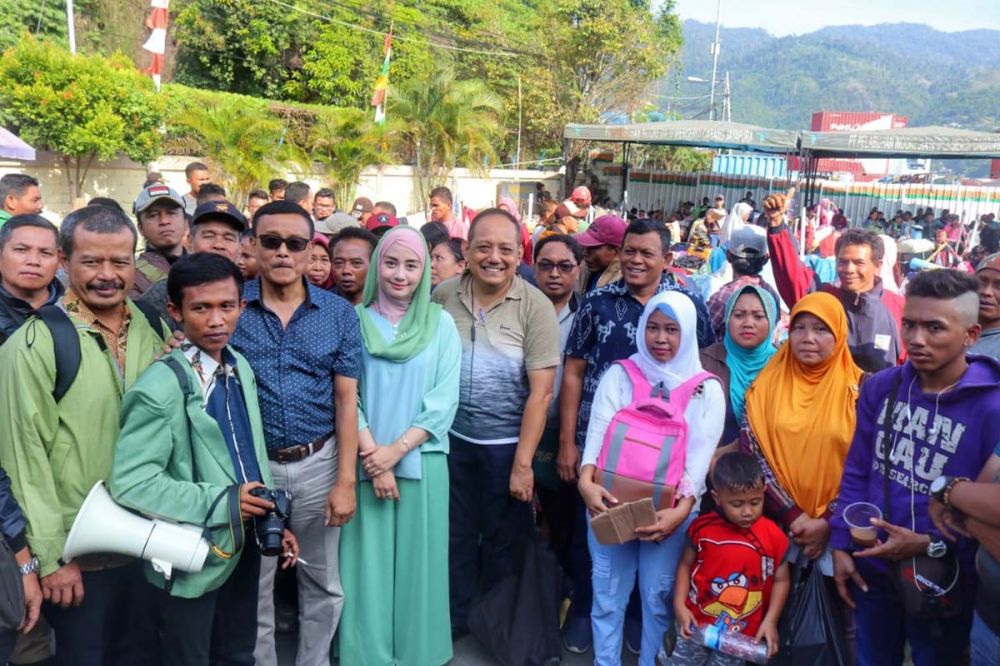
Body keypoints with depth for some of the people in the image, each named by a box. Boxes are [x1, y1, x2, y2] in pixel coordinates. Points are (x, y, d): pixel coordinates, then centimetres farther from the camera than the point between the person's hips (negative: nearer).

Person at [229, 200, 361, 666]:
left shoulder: (339, 314, -2)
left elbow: (345, 399, -2)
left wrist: (346, 479, -5)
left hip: (318, 464, 1)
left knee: (323, 585, 15)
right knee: (253, 587, 14)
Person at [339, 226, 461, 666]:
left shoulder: (440, 323, 2)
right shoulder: (356, 321, 2)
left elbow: (444, 399, -4)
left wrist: (397, 449, -12)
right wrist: (373, 455, -12)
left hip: (421, 461, 0)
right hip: (367, 463, 0)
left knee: (417, 562, 7)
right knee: (368, 563, 5)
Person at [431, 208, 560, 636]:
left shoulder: (535, 306, -13)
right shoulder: (443, 296, -3)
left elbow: (541, 391, -14)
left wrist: (523, 463, -15)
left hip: (507, 443, -2)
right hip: (453, 438, 3)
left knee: (501, 540, 14)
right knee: (456, 533, 17)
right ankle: (457, 615, 39)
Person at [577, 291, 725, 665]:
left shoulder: (707, 390, 2)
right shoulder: (620, 375, 4)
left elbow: (700, 454, -6)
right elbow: (598, 431, -7)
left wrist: (682, 509, -19)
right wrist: (586, 480, -25)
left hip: (670, 510, 0)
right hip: (611, 502, 1)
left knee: (658, 596, 8)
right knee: (608, 594, 7)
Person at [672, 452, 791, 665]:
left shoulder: (773, 536, -12)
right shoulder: (702, 527, -10)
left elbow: (781, 580, -1)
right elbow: (686, 564, 1)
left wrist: (770, 621, -10)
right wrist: (679, 605, -8)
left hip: (739, 635, -1)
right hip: (696, 624, 1)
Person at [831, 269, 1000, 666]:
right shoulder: (880, 388, -4)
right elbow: (856, 472, 3)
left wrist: (931, 545, -22)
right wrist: (841, 544, -1)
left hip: (942, 583, -4)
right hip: (871, 568, 4)